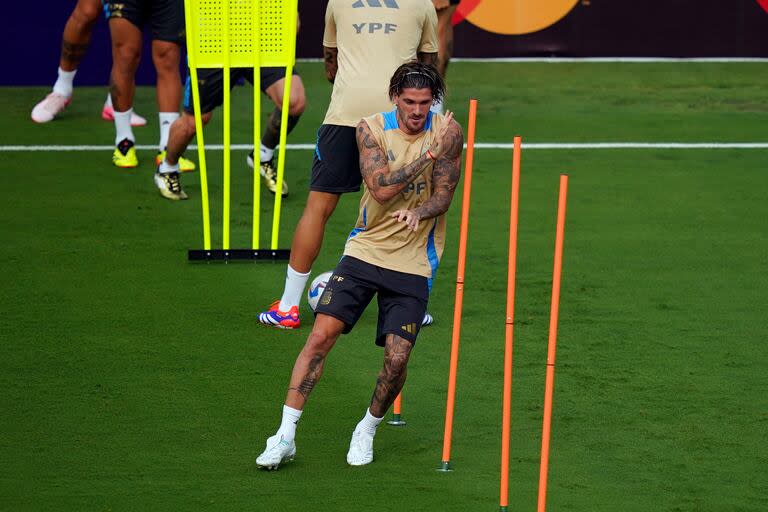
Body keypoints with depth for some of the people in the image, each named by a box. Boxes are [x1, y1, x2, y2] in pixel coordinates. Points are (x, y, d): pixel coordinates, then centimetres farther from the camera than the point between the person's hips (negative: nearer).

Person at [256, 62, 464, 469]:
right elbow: (382, 189, -17)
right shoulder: (372, 129, -5)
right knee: (321, 335, -11)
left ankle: (367, 430, 19)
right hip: (365, 251, 0)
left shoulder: (446, 131, -5)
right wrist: (428, 153, -21)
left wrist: (418, 212, -28)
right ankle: (285, 435, -4)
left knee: (397, 358, -9)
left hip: (412, 264, 0)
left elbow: (444, 194, -7)